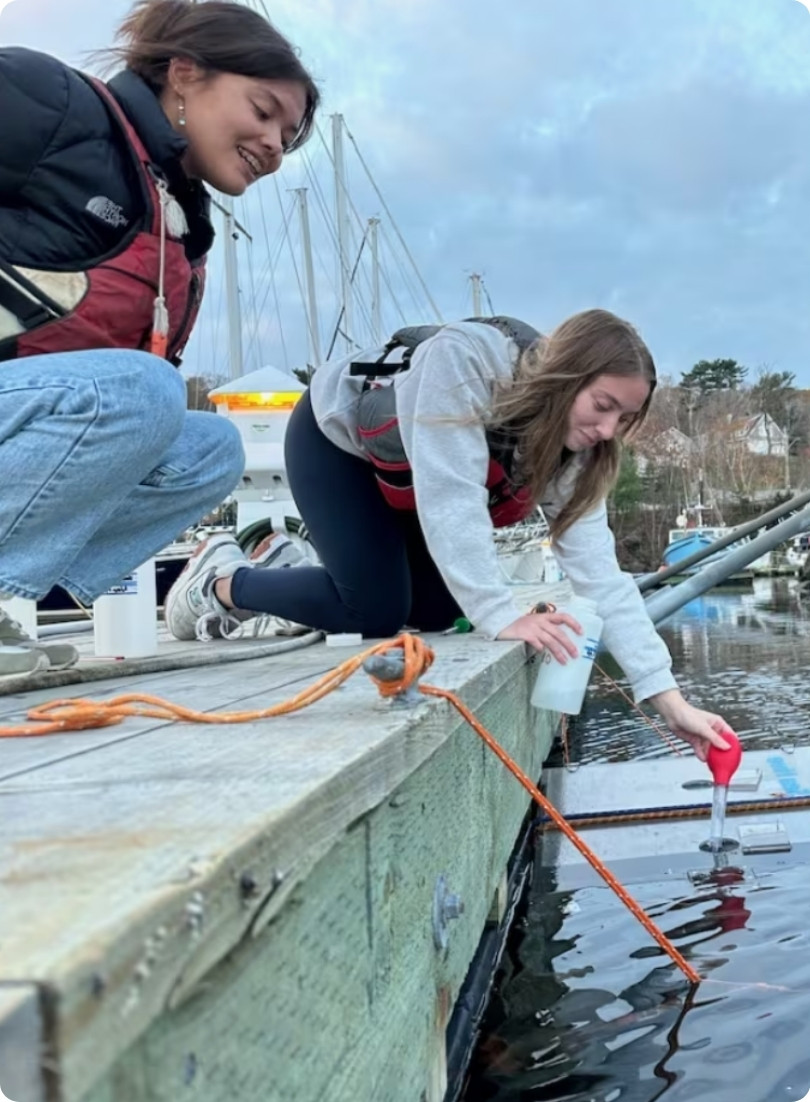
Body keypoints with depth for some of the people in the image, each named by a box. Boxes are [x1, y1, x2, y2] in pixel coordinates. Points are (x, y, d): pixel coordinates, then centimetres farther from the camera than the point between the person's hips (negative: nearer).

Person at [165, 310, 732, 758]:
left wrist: (670, 699, -31)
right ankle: (221, 583, 9)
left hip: (399, 476, 7)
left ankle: (285, 569, 23)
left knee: (438, 609, 2)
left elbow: (600, 575, -25)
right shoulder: (465, 359, -40)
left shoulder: (572, 453, -21)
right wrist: (502, 616, -51)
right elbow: (450, 498, -45)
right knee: (376, 609, -14)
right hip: (335, 437, -6)